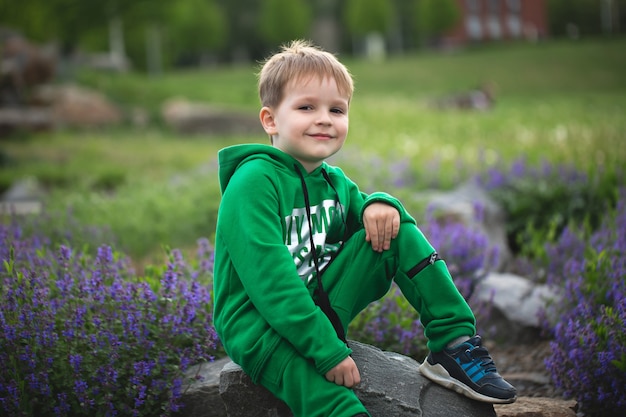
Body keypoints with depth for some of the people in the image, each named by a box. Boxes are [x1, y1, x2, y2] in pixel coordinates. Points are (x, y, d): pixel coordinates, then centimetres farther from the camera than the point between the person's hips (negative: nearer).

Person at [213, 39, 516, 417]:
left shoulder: (334, 181, 9)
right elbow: (268, 278, -24)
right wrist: (328, 351, -28)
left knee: (398, 230, -3)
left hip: (321, 307, 7)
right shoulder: (254, 181, -16)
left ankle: (455, 348, -6)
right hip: (259, 325, -7)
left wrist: (380, 204, -8)